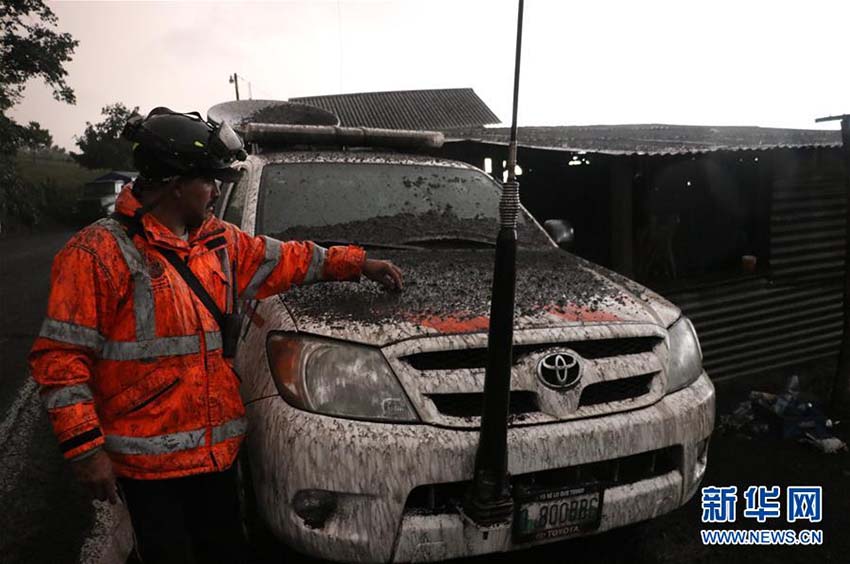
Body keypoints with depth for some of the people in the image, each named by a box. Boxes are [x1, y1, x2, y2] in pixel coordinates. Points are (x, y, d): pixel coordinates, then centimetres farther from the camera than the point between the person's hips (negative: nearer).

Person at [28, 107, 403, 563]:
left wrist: (358, 263, 20)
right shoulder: (101, 252, -13)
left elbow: (288, 259, 18)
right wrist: (84, 446, -16)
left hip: (217, 448, 6)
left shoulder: (220, 242, 7)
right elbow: (61, 355, -12)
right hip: (149, 457, -6)